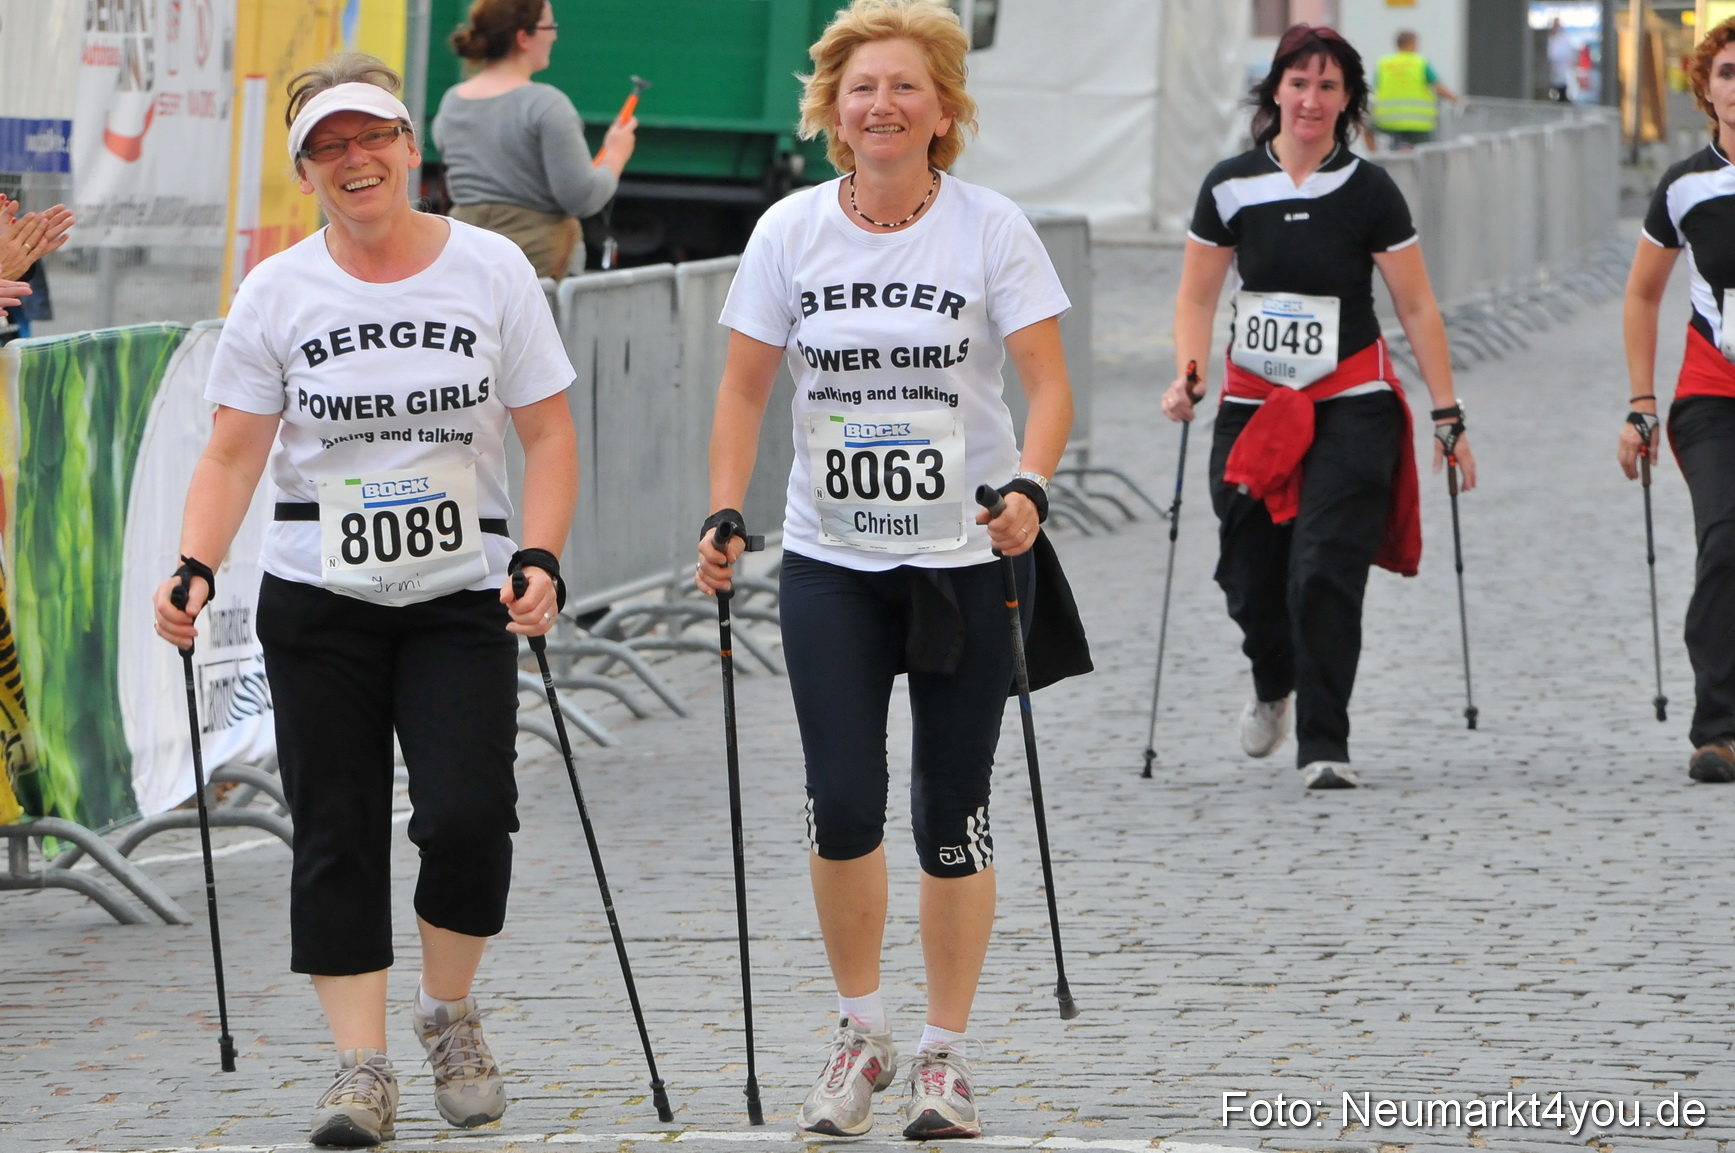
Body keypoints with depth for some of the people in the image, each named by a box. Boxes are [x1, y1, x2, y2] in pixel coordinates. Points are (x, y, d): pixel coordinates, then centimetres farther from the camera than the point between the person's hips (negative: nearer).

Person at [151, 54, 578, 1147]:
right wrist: (195, 568, -13)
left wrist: (541, 559, -13)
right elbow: (234, 452, 2)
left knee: (467, 816, -13)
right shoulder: (278, 292, 1)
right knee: (337, 831, -2)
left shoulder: (491, 269, 0)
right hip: (319, 603, 1)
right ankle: (362, 1065, 3)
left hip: (463, 597, -1)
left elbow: (548, 435, 1)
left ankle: (451, 1015, 13)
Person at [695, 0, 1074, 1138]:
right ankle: (862, 1034, 12)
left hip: (966, 558, -1)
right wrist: (724, 517, -7)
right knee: (843, 803, -9)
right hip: (830, 560, 1)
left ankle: (947, 1055, 16)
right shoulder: (791, 232, 1)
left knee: (951, 813, 1)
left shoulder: (991, 230, -6)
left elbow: (1048, 382, -9)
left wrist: (1030, 489, -27)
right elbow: (746, 390, 6)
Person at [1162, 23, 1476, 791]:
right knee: (1248, 575, 4)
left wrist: (1448, 417, -2)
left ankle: (1323, 746, -7)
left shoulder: (1369, 193, -3)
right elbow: (1197, 297, 9)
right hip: (1253, 405, 2)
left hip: (1351, 405, -2)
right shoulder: (1231, 187, 2)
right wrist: (1188, 377, -8)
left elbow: (1417, 309, 1)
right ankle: (1272, 684, 38)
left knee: (1325, 569, -14)